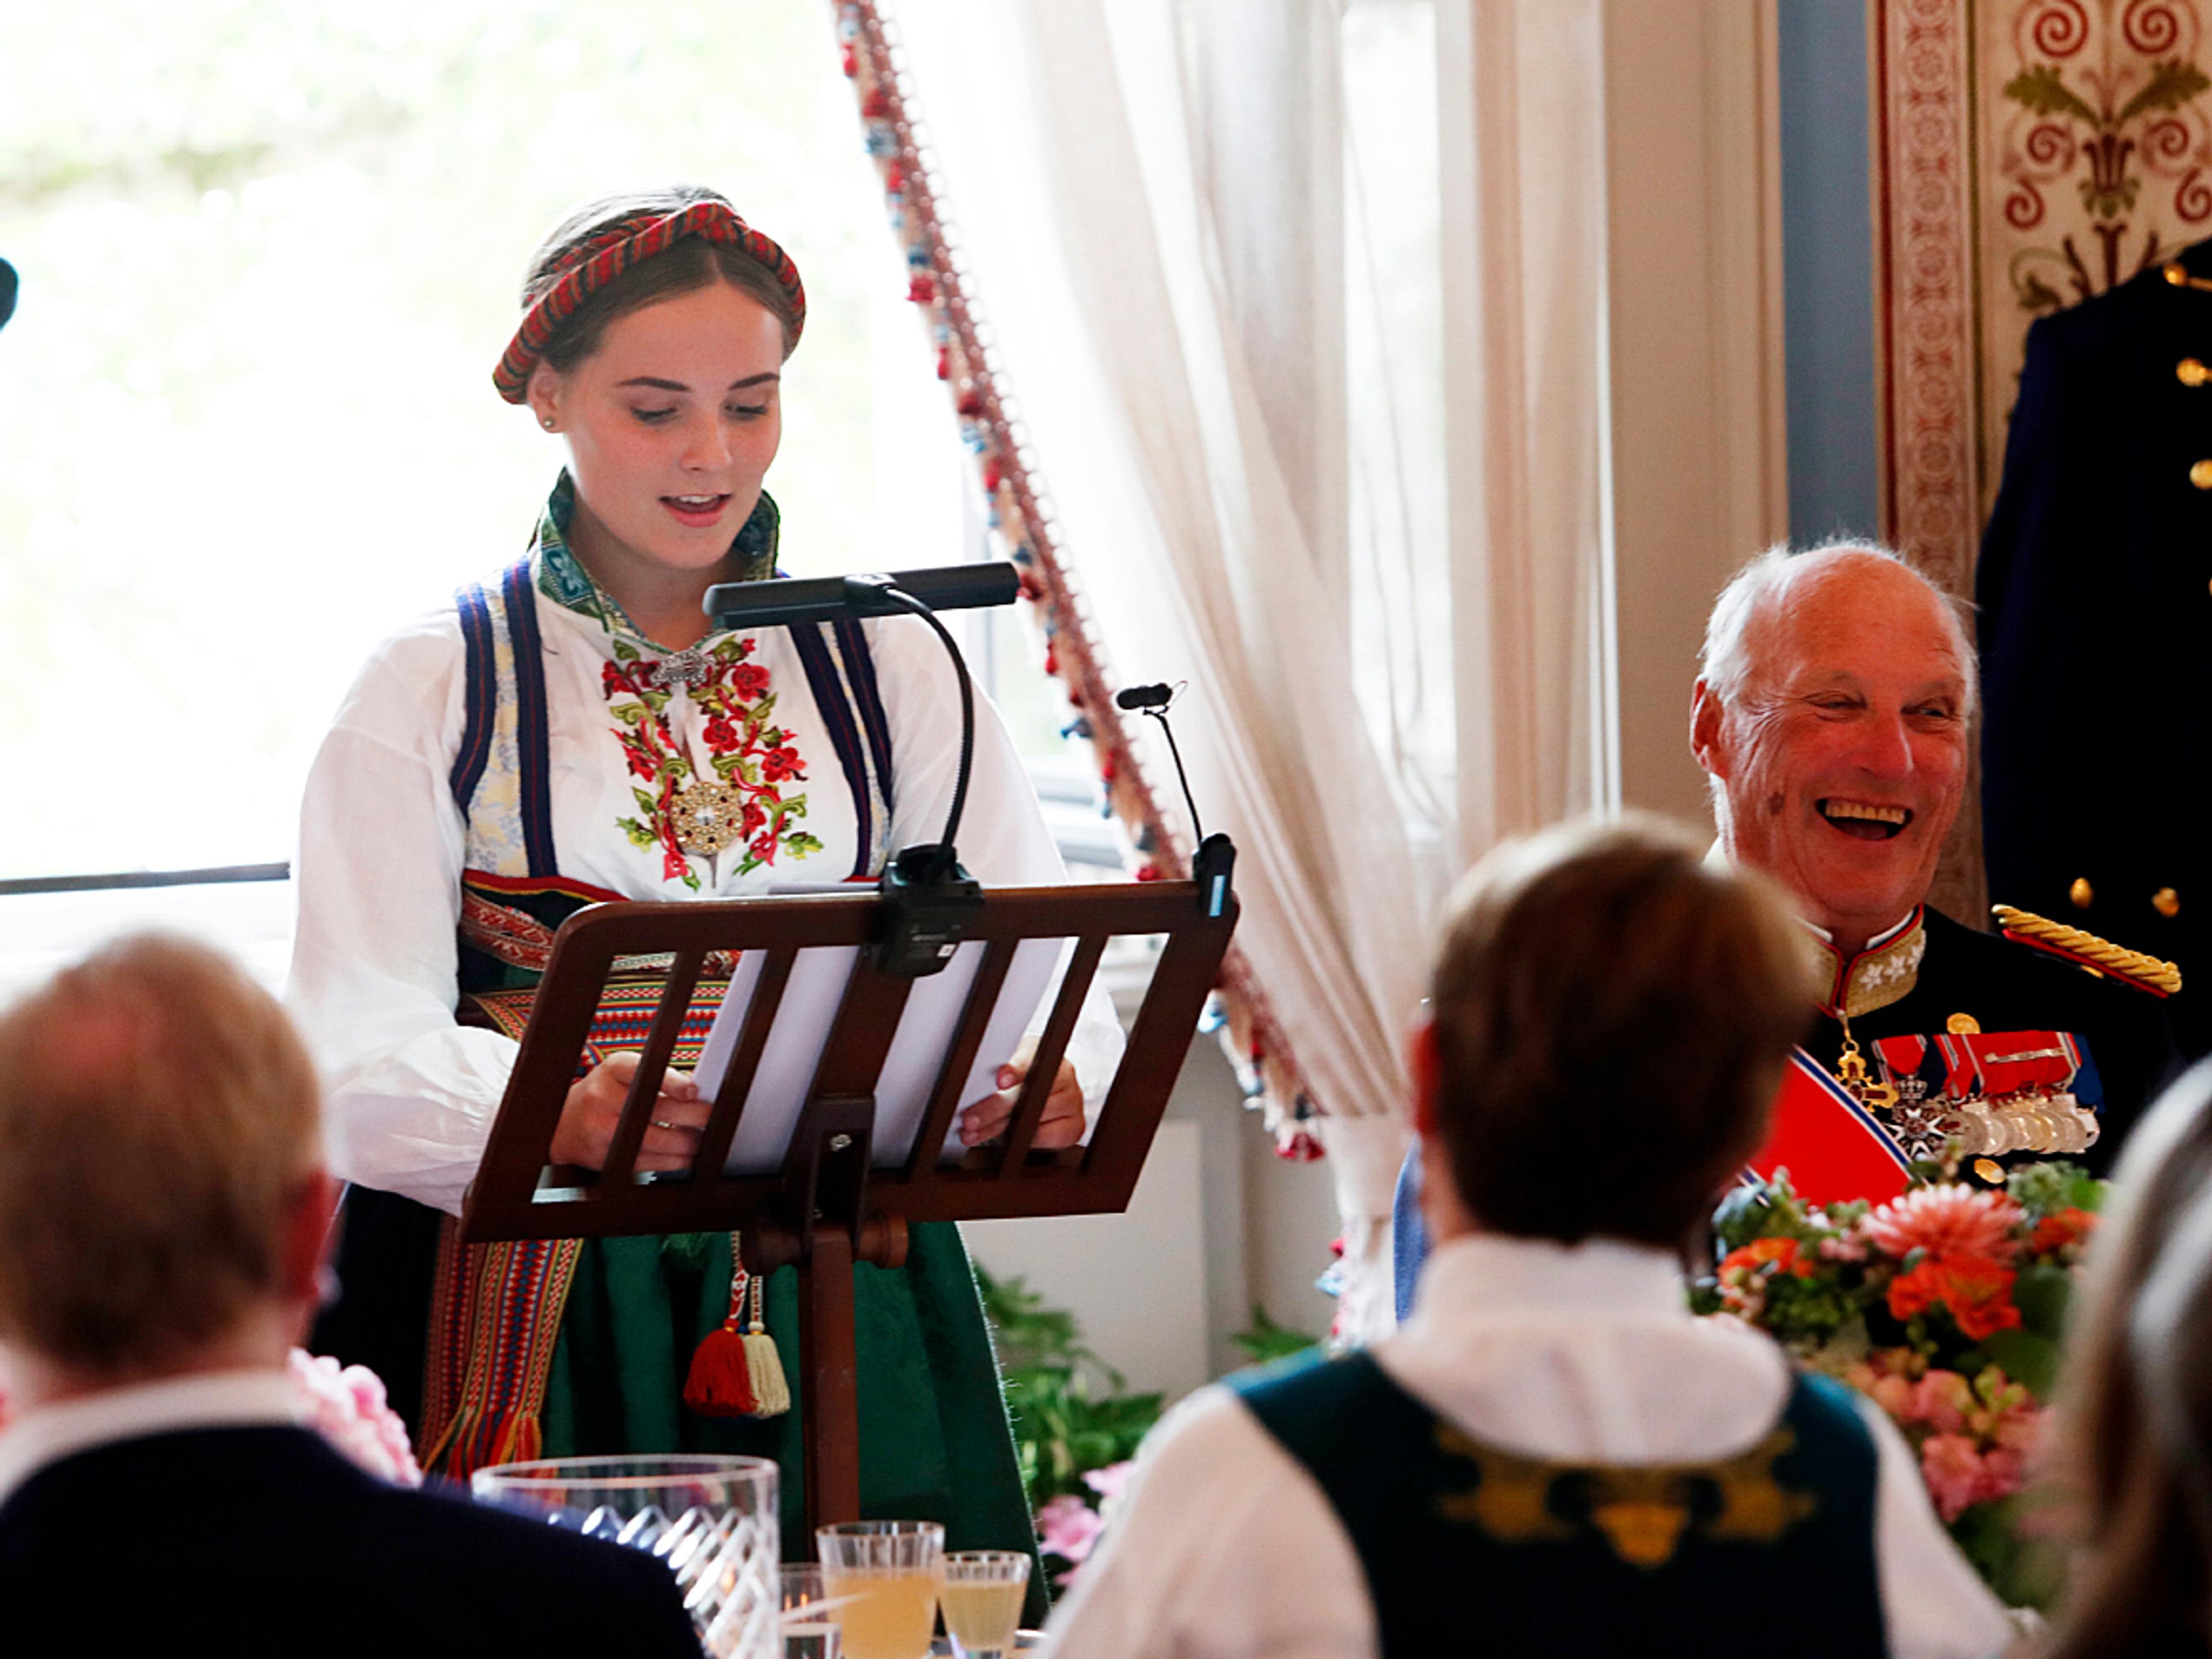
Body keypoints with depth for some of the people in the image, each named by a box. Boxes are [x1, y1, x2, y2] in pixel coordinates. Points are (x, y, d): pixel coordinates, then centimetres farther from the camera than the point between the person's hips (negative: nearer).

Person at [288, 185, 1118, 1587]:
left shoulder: (892, 669, 11)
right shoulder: (436, 691, 3)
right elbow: (356, 1052, -9)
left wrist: (1049, 1088, -20)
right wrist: (553, 1113, -30)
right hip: (537, 1309, -2)